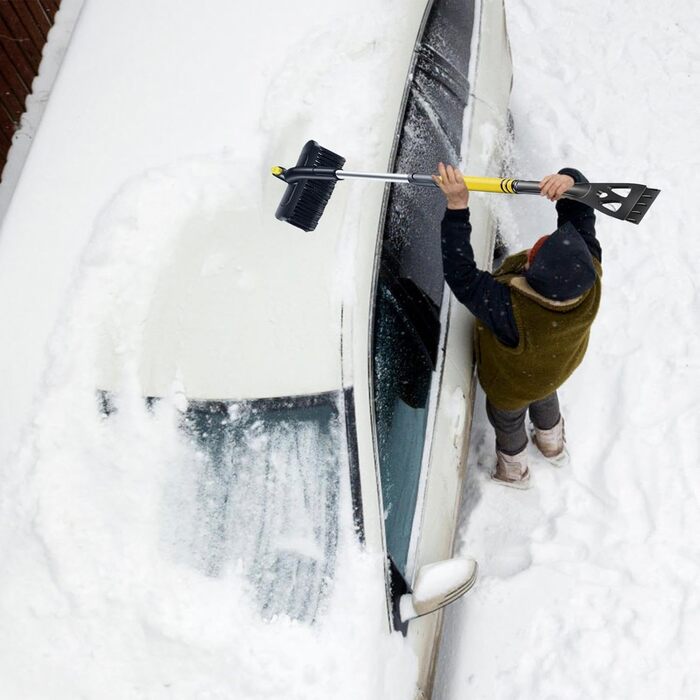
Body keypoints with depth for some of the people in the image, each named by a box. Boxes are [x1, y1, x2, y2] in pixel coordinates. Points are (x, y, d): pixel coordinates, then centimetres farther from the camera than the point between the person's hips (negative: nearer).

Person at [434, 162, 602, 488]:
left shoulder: (511, 311, -52)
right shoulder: (590, 272, -38)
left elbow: (460, 274, -48)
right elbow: (579, 214, -28)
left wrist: (457, 208, -53)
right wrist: (571, 183, -50)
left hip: (512, 382, -4)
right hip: (558, 364, 5)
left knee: (507, 418, 31)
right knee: (544, 397, 39)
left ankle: (514, 470, 64)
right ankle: (553, 445, 72)